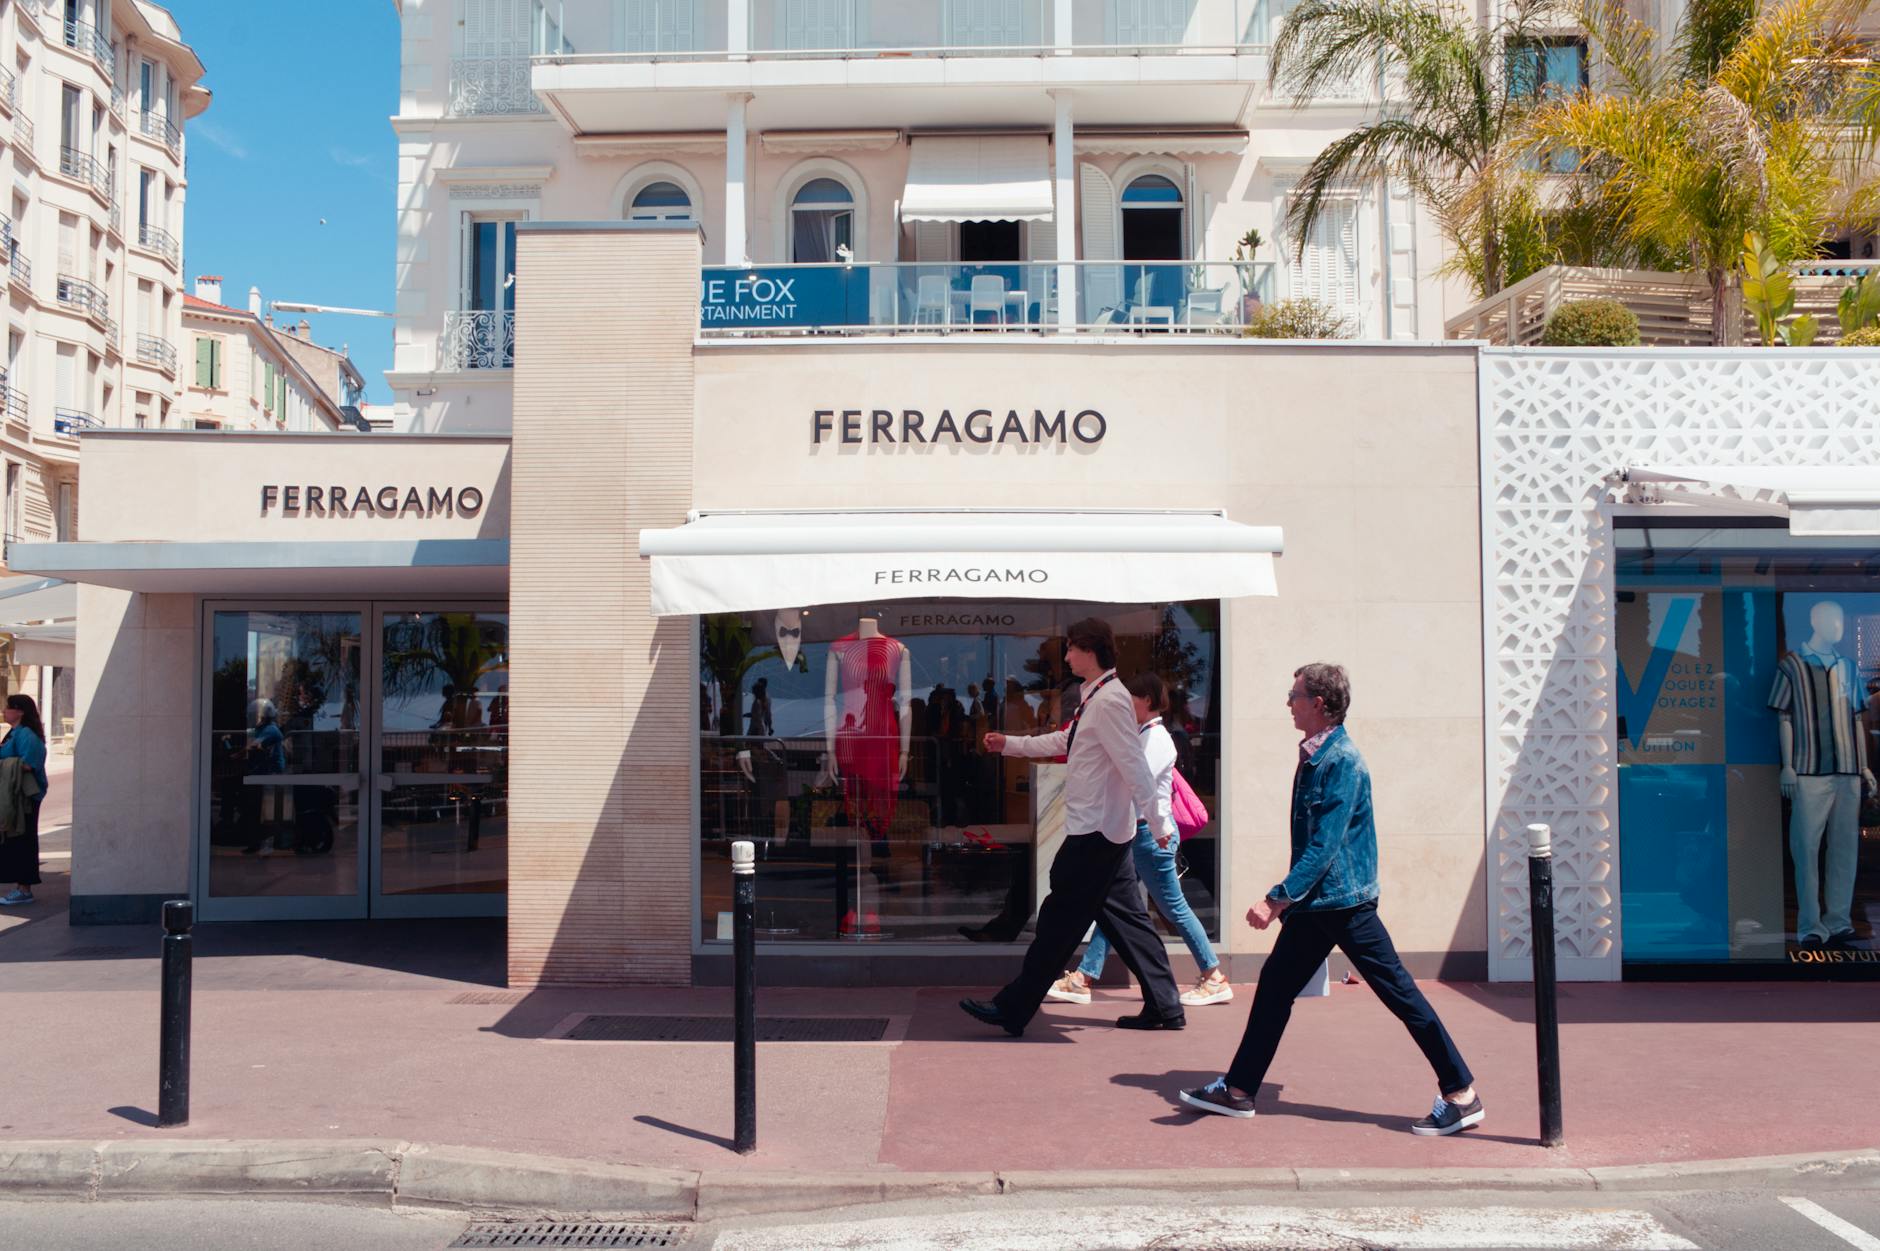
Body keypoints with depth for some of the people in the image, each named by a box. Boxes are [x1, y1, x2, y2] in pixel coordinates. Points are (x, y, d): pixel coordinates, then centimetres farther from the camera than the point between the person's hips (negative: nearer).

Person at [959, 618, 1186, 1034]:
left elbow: (1135, 766, -22)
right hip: (1105, 831, 10)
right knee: (1124, 918, 12)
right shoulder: (1096, 699, 14)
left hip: (1094, 833, -10)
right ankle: (1164, 1007, 17)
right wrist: (1010, 744, 28)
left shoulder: (1109, 700, -18)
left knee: (1059, 919, -3)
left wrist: (1158, 822, -22)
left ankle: (1012, 1009, 4)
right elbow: (1062, 742, 27)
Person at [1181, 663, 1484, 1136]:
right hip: (1315, 902, 9)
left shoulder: (1343, 761, -18)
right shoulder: (1313, 755, 10)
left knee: (1400, 992, -2)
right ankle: (1237, 1090, 19)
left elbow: (1325, 845, -23)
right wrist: (1288, 899, 22)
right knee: (1275, 984, 11)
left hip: (1345, 900, -9)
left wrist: (1277, 898, -26)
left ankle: (1461, 1095, 8)